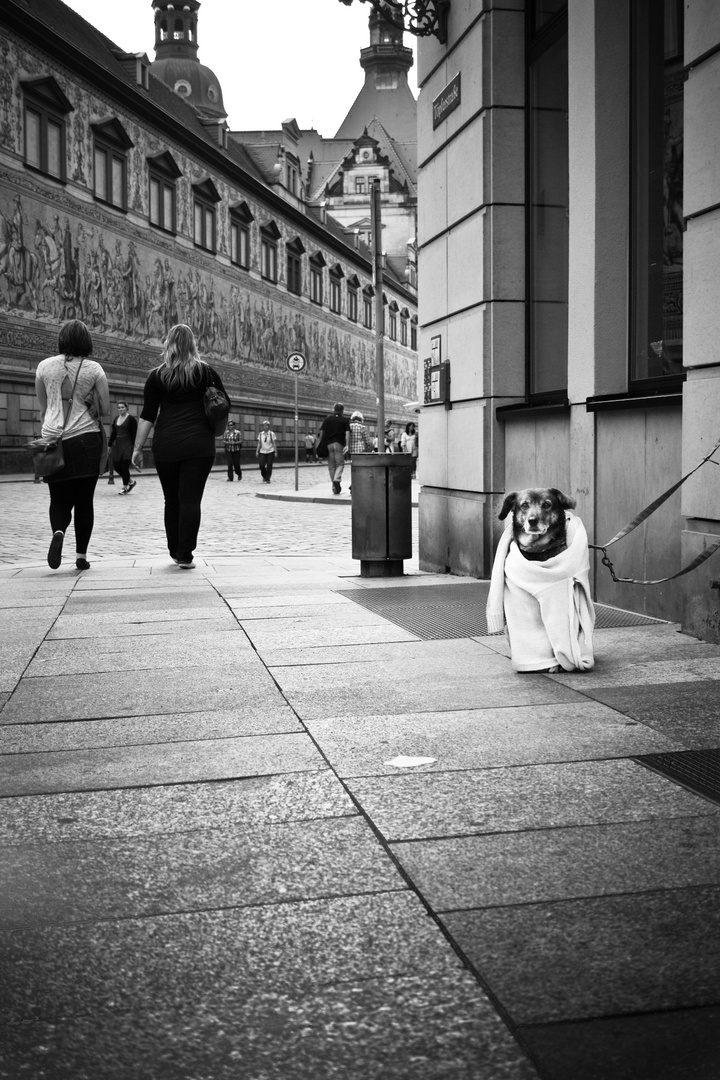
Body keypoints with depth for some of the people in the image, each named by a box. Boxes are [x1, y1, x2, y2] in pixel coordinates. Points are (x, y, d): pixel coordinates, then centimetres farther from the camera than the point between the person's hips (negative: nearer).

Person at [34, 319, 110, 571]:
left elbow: (42, 409, 13)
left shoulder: (44, 366, 3)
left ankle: (58, 532, -21)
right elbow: (106, 409, -1)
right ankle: (81, 556, 6)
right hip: (86, 438, -1)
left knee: (59, 499, 10)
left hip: (53, 439, 1)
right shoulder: (93, 369, -2)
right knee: (84, 500, 8)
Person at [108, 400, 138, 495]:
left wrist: (135, 446, -13)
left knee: (124, 466, -9)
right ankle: (130, 482, 22)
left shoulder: (131, 418, -5)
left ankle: (125, 488, 3)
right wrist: (109, 444, 16)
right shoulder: (116, 419, 14)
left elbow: (135, 433, -8)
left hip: (128, 445, -6)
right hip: (118, 445, 7)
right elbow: (113, 433, 19)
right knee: (116, 466, 2)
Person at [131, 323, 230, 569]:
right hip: (199, 445, -1)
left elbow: (147, 415, 1)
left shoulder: (157, 376, 4)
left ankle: (175, 552, 21)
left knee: (172, 500, 13)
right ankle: (185, 556, -6)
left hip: (166, 445, 1)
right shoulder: (205, 372, 4)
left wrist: (138, 448, 3)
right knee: (191, 499, -2)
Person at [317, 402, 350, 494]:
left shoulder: (327, 419, 10)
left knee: (331, 466, 7)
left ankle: (335, 488, 8)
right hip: (339, 444, -2)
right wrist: (347, 445, -12)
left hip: (328, 444, 2)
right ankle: (337, 479, -23)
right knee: (340, 464, 5)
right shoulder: (345, 420, 6)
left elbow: (321, 432, 4)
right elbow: (347, 433, -7)